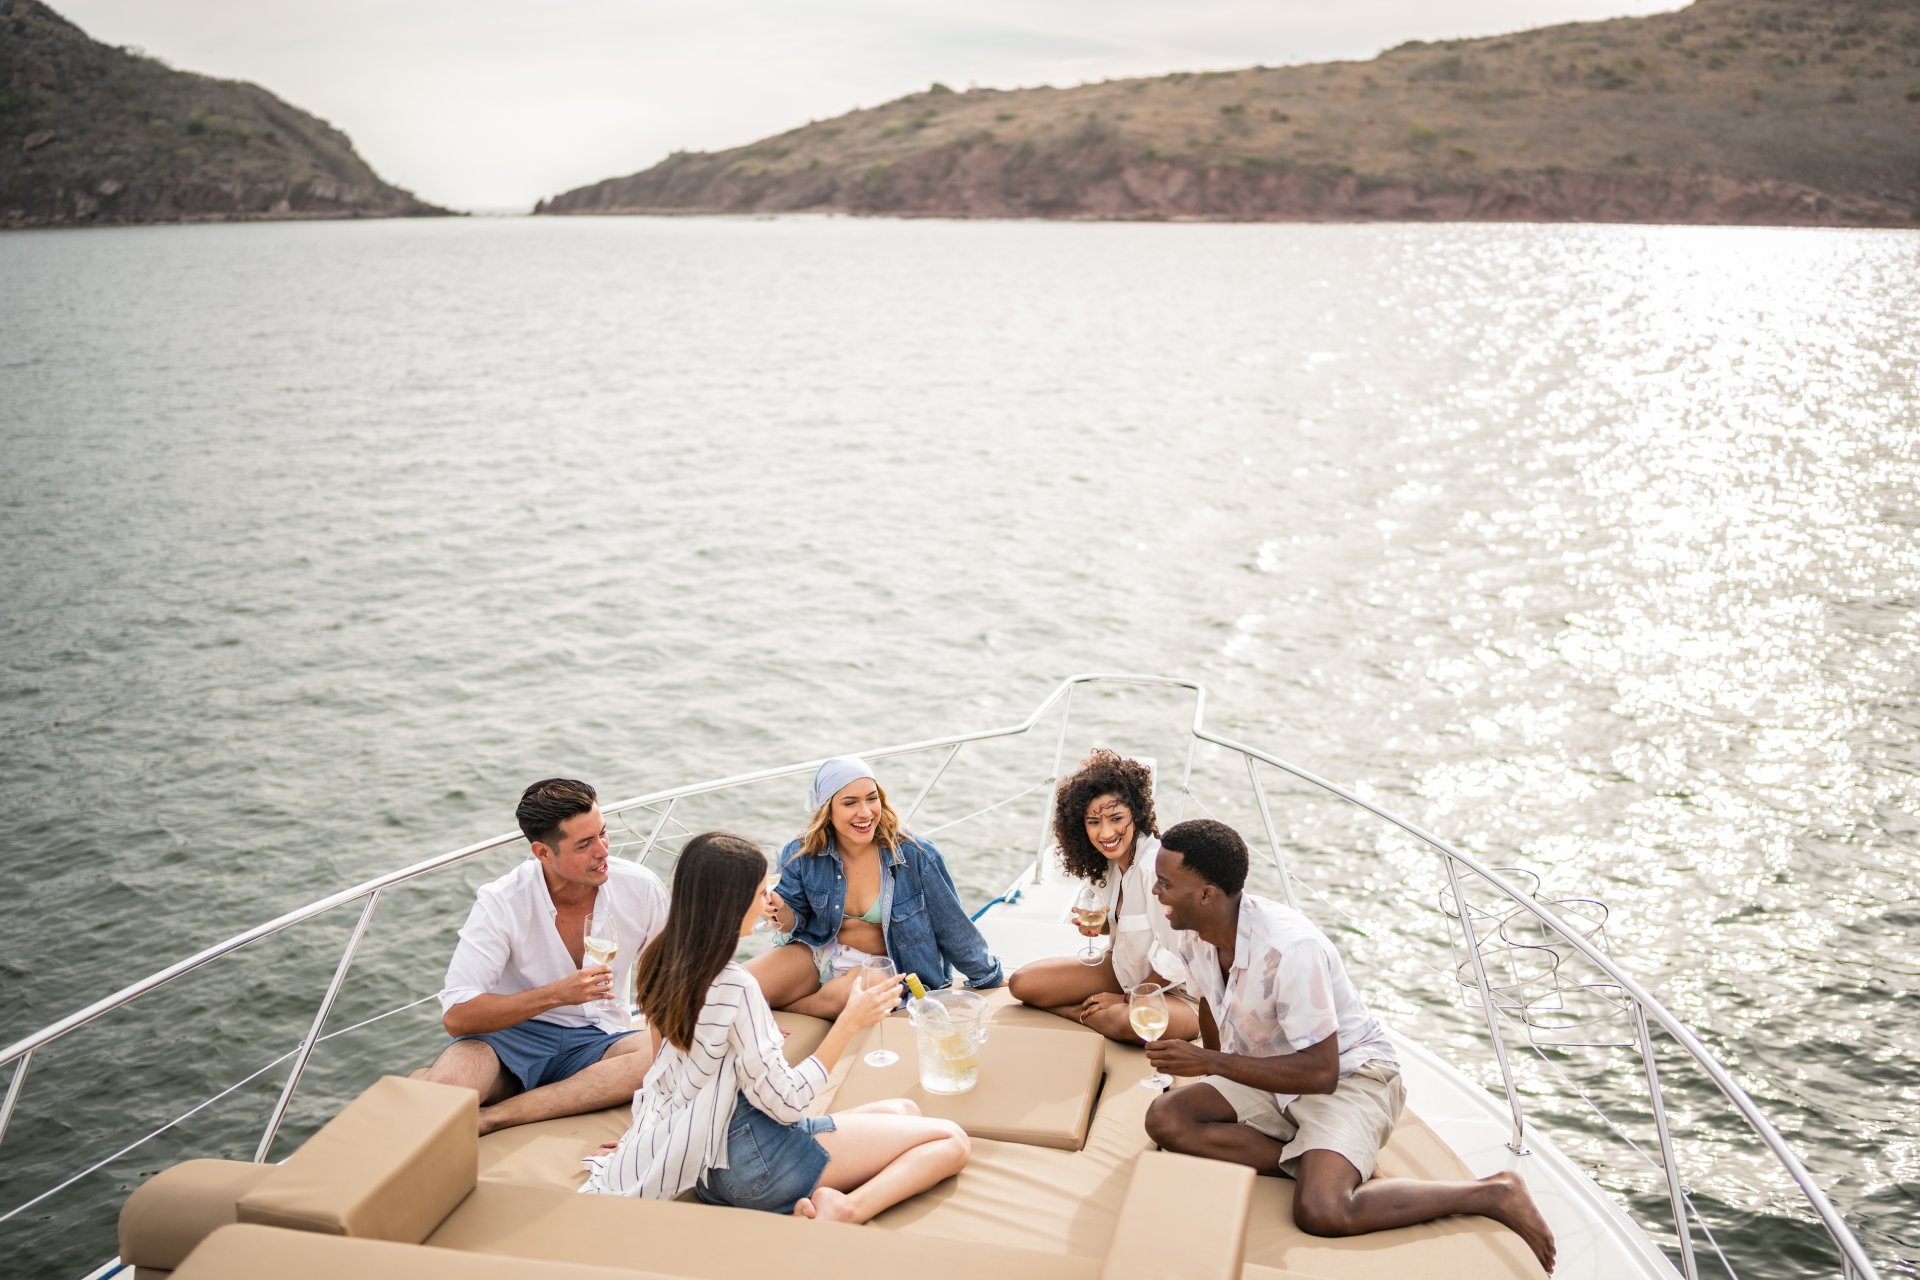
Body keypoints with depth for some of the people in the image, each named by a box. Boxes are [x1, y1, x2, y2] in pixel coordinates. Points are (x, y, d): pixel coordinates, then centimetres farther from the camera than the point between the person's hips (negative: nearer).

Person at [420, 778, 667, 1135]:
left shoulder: (640, 887, -7)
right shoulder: (501, 902, -14)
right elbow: (456, 1016, -18)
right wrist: (558, 994, -27)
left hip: (596, 1039, 3)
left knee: (659, 1060, -34)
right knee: (447, 1083, -38)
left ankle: (489, 1118, -30)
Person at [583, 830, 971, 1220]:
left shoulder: (662, 964, 2)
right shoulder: (734, 988, -24)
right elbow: (786, 1103, -19)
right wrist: (849, 1022, -14)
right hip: (755, 1161, -9)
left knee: (903, 1110, 18)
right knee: (952, 1141, -6)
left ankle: (817, 1202, -5)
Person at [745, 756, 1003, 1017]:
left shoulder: (915, 855, -17)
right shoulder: (801, 855, -10)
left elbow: (953, 927, -5)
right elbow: (796, 917, 5)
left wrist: (989, 978, 6)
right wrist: (781, 912, -21)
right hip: (820, 952, 2)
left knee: (843, 996, -36)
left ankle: (775, 1008, -8)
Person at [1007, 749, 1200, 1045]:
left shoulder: (1155, 866, -27)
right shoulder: (1114, 860, -1)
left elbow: (1176, 960, -24)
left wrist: (1127, 999, -11)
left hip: (1173, 989, -8)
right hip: (1124, 971, 8)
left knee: (1127, 1022, -40)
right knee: (1021, 983, -4)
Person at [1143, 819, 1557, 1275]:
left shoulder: (1288, 948, -32)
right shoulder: (1196, 937, -7)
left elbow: (1320, 1072, -30)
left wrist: (1211, 1062, -28)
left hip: (1348, 1074, -8)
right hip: (1270, 1075, 8)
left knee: (1320, 1211, -31)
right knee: (1165, 1118, -15)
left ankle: (1492, 1193, -11)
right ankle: (1317, 1164, -8)